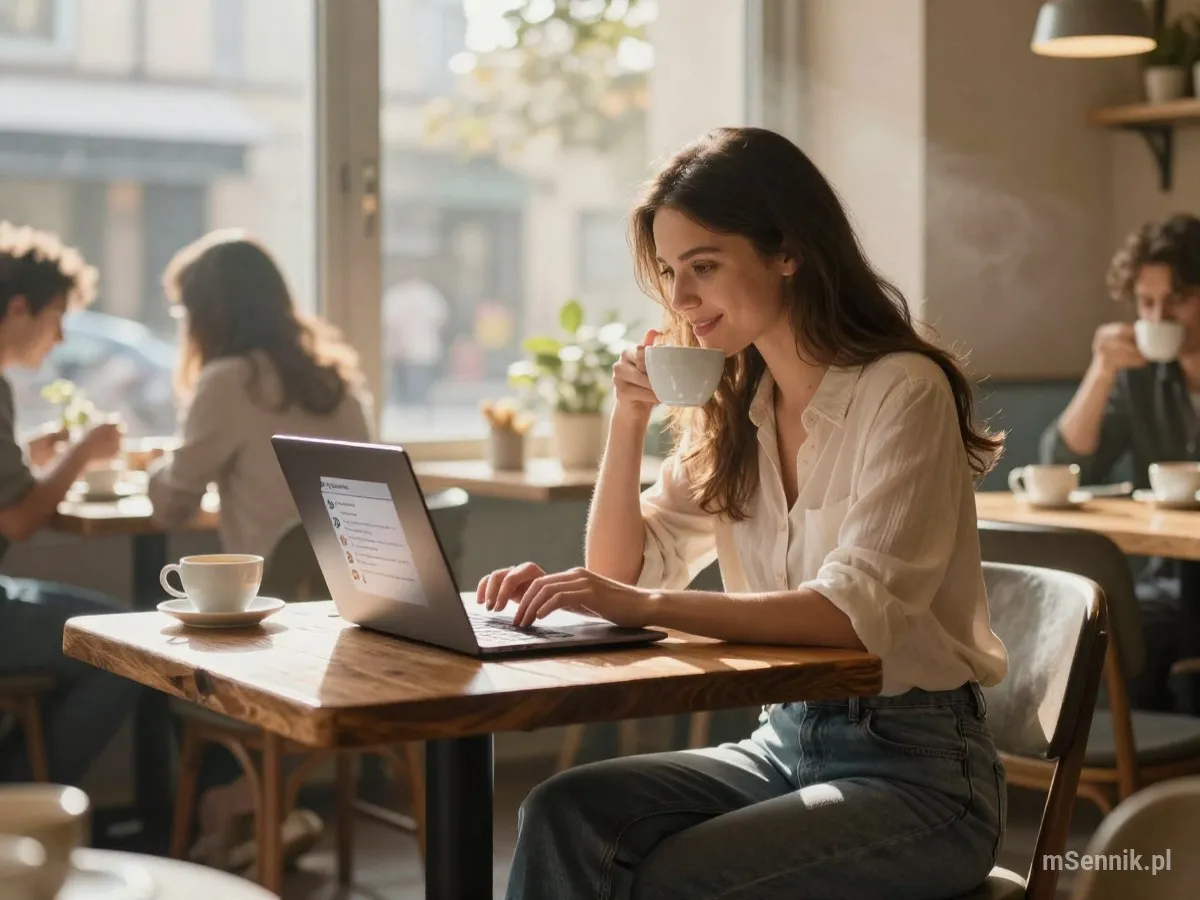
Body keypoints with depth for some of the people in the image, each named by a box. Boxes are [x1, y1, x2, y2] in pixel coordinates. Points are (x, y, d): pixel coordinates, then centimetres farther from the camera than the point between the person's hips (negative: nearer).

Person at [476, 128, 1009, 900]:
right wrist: (629, 420, -4)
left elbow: (857, 612, -26)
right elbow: (626, 574, 10)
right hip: (787, 742, 6)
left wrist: (643, 605, -34)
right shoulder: (731, 408, 8)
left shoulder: (902, 392, -14)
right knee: (565, 814, -18)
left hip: (918, 769, -6)